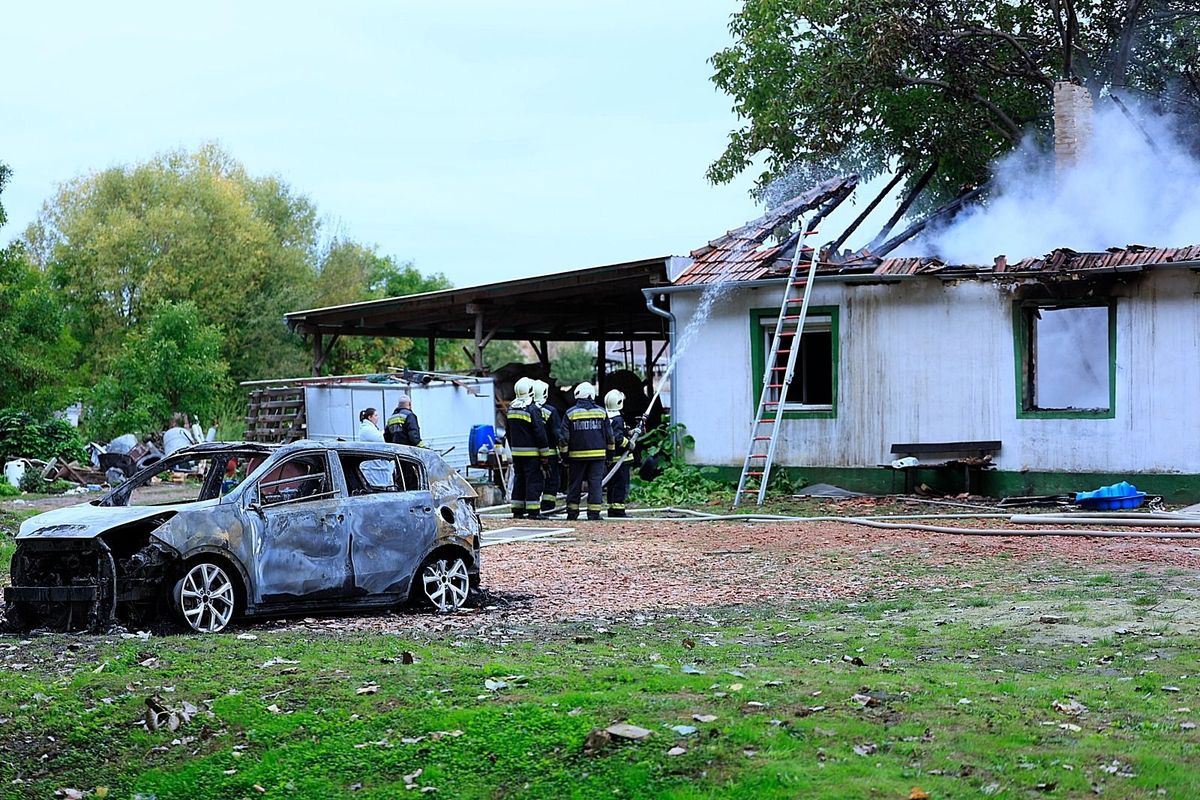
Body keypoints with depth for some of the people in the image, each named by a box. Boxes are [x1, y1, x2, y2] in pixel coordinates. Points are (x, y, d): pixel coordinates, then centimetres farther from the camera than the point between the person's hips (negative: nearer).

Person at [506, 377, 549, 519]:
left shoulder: (511, 408, 10)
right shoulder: (532, 409, -14)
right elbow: (540, 432, -13)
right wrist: (544, 452, -7)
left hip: (516, 451, 7)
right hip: (531, 452, -7)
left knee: (519, 480, 12)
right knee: (533, 480, -4)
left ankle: (517, 510, 13)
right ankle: (533, 511, -7)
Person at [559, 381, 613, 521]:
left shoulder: (570, 413, -1)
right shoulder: (601, 412, 5)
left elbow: (563, 436, -1)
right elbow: (609, 435, 9)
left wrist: (563, 453, 7)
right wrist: (610, 451, 17)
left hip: (577, 455, -1)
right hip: (598, 455, 1)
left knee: (575, 483, 7)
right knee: (595, 483, 1)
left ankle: (572, 512, 10)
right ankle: (594, 512, -4)